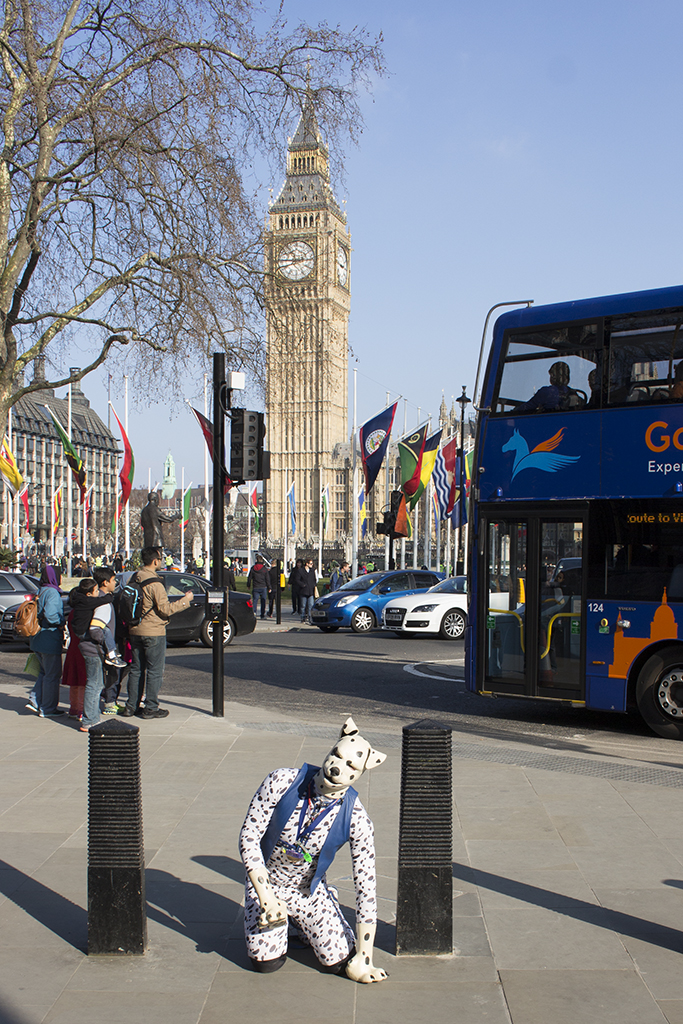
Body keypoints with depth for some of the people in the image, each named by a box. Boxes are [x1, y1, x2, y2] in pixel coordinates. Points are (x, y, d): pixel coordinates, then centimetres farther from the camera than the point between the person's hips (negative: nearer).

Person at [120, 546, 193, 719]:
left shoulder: (134, 579, 5)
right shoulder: (154, 583, -19)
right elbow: (165, 609, -18)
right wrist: (185, 601, -8)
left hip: (135, 631, 7)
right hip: (153, 632, -7)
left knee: (136, 669, 15)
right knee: (154, 671, 3)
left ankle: (131, 706, 18)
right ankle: (151, 708, 7)